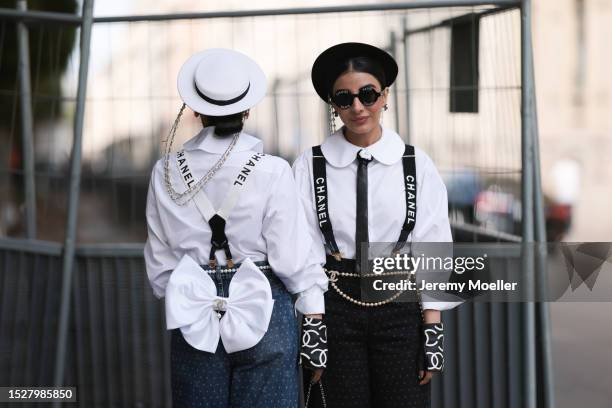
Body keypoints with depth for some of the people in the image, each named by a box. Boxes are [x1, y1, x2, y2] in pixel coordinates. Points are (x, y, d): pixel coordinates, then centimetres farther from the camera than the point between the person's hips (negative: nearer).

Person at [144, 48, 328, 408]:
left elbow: (160, 261, 7)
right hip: (264, 312, -2)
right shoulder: (272, 172, -10)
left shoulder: (166, 173, 0)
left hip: (194, 316, 3)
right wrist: (316, 322, 0)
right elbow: (293, 256, -8)